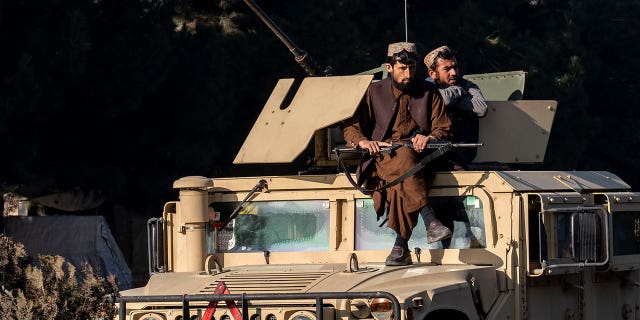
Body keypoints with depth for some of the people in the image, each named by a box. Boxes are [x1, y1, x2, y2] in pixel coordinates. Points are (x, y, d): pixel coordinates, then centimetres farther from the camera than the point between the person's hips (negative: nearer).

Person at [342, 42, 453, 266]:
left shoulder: (428, 92, 14)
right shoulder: (374, 92, 13)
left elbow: (443, 128, 10)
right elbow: (350, 127, 10)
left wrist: (430, 138, -14)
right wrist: (363, 142, -13)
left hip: (419, 157, 1)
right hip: (382, 158, -1)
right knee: (405, 160, -38)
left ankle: (401, 247, -36)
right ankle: (430, 223, -44)